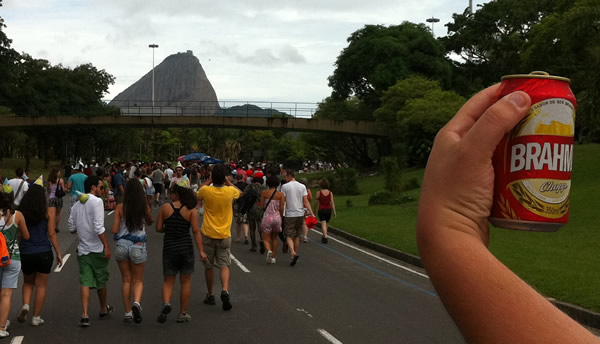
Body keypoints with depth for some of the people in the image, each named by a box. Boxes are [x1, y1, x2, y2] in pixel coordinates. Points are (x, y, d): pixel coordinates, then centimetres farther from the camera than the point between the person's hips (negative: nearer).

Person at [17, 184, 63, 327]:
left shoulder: (20, 212, -2)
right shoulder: (49, 211, -7)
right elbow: (52, 234, -7)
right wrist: (58, 253, 0)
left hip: (25, 253, 2)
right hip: (44, 252, -2)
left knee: (28, 282, 23)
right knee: (41, 285, 9)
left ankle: (25, 305, 1)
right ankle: (36, 317, 13)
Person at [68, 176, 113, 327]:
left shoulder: (76, 205, 9)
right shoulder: (96, 202, -12)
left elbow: (72, 228, 11)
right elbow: (99, 227, -20)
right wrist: (107, 246, -19)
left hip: (82, 248, 5)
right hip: (97, 249, -5)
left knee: (85, 282, 2)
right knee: (101, 280, 13)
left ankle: (85, 315, -9)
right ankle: (104, 309, 30)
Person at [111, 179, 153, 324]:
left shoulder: (120, 208, -6)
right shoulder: (145, 207, -6)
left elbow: (114, 230, -6)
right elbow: (150, 222, 14)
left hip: (122, 245, 1)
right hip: (138, 246, -1)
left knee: (126, 280, 15)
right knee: (138, 280, 12)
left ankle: (128, 312, 18)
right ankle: (136, 302, -16)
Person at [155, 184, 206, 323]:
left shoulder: (165, 208, -3)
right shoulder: (191, 210, -4)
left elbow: (158, 228, 0)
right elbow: (196, 231, -9)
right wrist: (201, 251, -8)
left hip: (169, 248, 0)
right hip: (186, 248, 0)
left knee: (168, 281, 12)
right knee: (185, 282, 12)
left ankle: (166, 303, -16)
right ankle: (183, 313, 17)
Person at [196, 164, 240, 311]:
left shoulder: (206, 190, -12)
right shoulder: (230, 191, -9)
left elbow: (197, 195, 13)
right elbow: (239, 192, 17)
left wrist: (208, 181, 14)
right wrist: (227, 181, 14)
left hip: (208, 234, 0)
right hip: (224, 235, 0)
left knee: (208, 266, 13)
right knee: (224, 266, 4)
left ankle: (210, 295, 22)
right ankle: (225, 290, -18)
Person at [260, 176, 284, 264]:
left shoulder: (264, 193, -4)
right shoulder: (280, 194, -3)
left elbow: (262, 206, -3)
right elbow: (281, 208, -6)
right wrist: (281, 218, 7)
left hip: (267, 217, -2)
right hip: (277, 217, 2)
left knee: (266, 239, 5)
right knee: (274, 238, 21)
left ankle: (269, 250, -26)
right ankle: (274, 257, 20)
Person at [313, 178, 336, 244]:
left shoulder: (319, 193, -7)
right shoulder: (330, 193, -2)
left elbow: (316, 202, -2)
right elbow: (332, 202, -6)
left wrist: (314, 210, 11)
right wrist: (334, 211, -5)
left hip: (321, 210, -3)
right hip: (328, 210, 3)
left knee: (323, 224, -7)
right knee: (326, 224, 18)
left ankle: (325, 237, -22)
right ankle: (323, 237, 31)